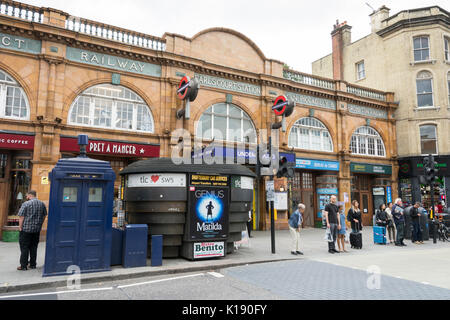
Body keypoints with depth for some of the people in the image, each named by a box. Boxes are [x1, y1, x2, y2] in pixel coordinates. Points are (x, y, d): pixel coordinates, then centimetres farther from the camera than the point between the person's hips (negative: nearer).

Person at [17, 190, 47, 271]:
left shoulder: (26, 204, -12)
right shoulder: (42, 204, 5)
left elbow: (21, 217, -12)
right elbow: (44, 216, 11)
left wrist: (20, 227, -3)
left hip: (26, 229, -5)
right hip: (37, 229, 5)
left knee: (24, 247, 3)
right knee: (34, 247, 13)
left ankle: (23, 266, 6)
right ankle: (33, 264, 18)